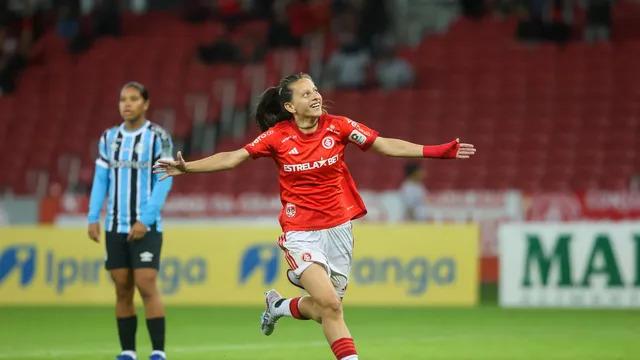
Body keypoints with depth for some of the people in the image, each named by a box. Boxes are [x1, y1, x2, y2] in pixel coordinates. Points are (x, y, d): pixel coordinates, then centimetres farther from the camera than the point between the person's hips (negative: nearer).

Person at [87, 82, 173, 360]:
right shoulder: (109, 138, 10)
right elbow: (100, 180, 11)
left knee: (147, 287, -11)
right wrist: (93, 218, 1)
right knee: (122, 290, 4)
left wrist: (145, 220, -15)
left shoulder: (158, 137, -4)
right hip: (115, 227, 4)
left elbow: (164, 182, -8)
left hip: (146, 227, -4)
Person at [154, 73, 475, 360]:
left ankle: (279, 306, 40)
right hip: (301, 232, -3)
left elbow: (385, 145, -4)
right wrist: (187, 168, -17)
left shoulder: (337, 126, -4)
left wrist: (435, 151, -12)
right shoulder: (277, 136, -8)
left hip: (337, 227, 3)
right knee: (330, 305, -19)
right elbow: (232, 158, -6)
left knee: (326, 309, 9)